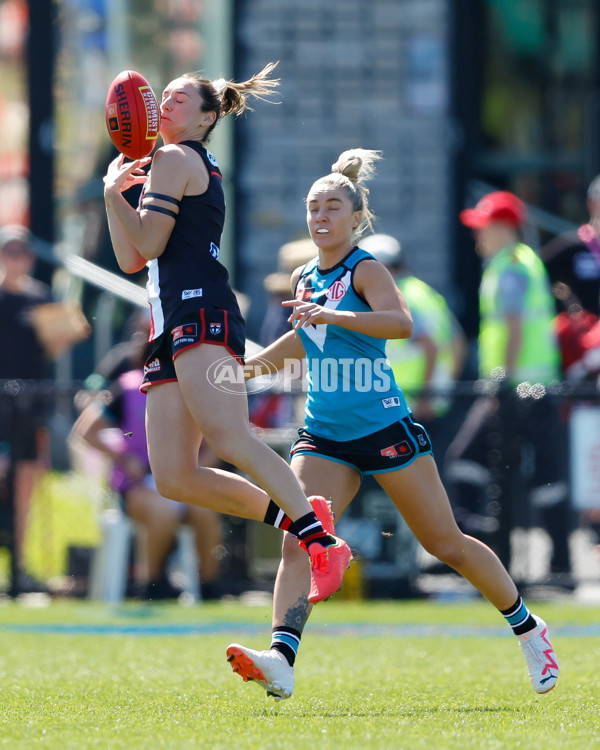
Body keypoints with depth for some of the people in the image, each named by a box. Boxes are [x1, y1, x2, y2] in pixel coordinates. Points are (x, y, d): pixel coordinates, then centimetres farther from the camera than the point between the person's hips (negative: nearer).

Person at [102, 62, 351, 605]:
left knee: (227, 436, -28)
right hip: (175, 323, 10)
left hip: (200, 313, -10)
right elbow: (131, 260, 29)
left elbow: (148, 243, -9)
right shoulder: (200, 168, 31)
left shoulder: (173, 160, 2)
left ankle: (323, 543, -36)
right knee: (174, 478, -2)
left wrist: (114, 190, 2)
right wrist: (113, 192, 21)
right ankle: (295, 519, 0)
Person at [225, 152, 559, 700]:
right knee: (298, 541, -17)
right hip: (324, 437, 5)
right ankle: (281, 660, -32)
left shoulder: (365, 269, -10)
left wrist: (332, 316, -41)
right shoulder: (304, 279, 11)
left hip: (384, 429, -5)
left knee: (447, 545, 5)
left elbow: (401, 323, -30)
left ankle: (528, 629, 27)